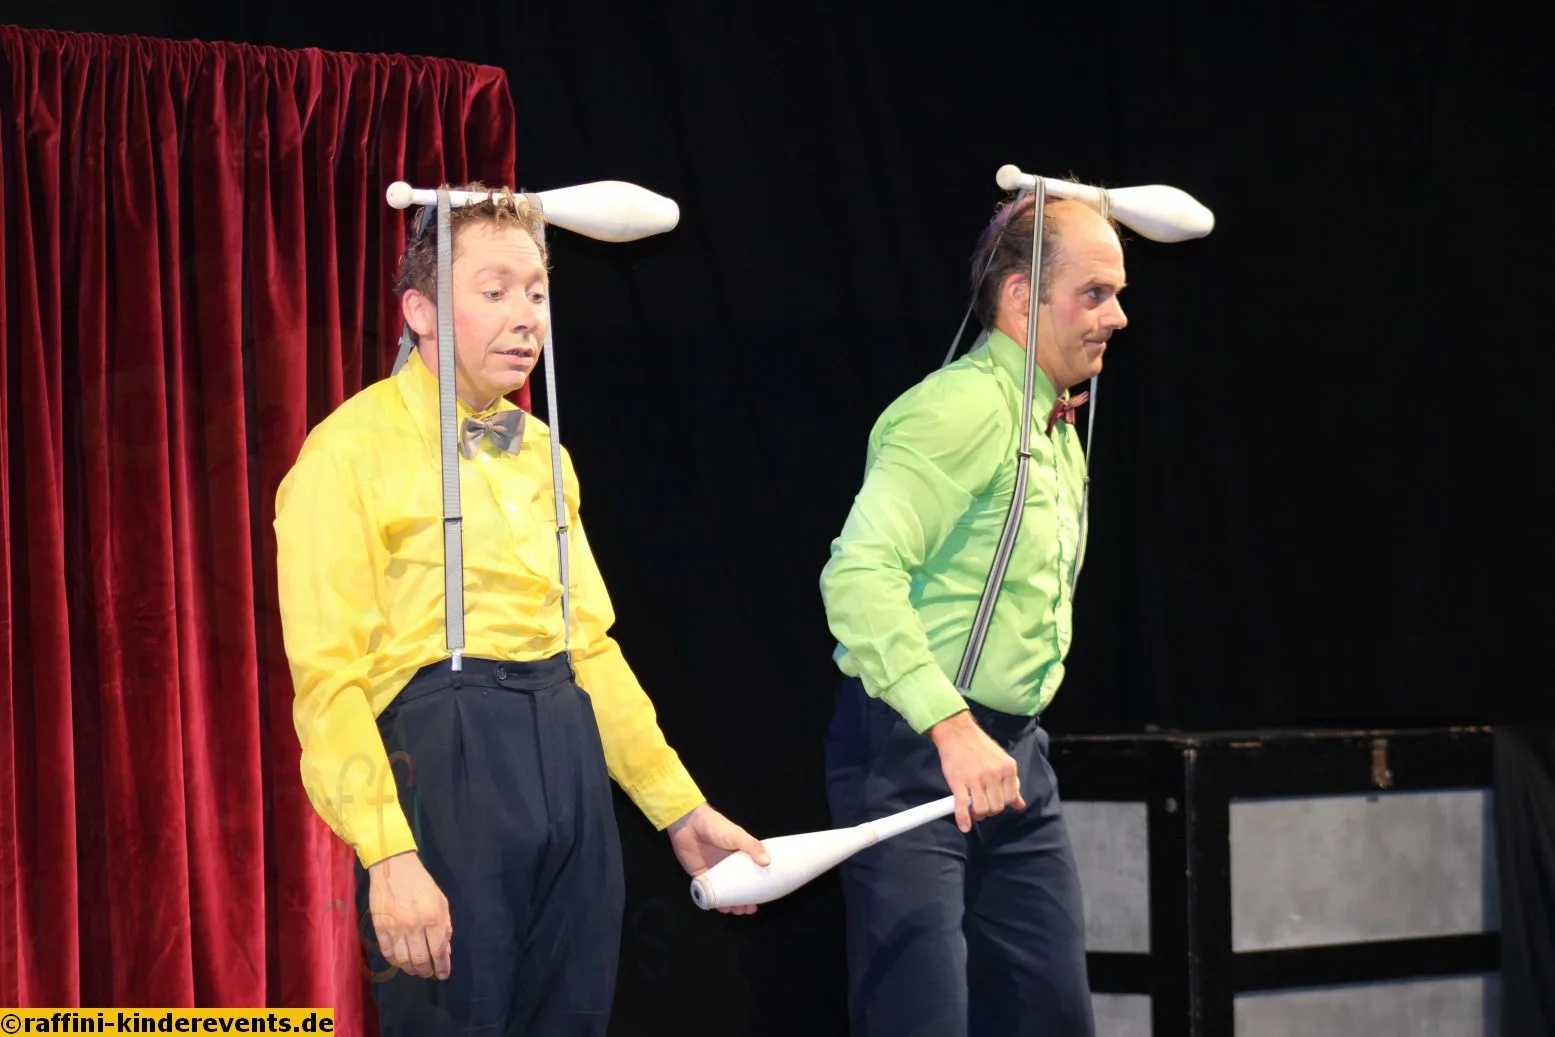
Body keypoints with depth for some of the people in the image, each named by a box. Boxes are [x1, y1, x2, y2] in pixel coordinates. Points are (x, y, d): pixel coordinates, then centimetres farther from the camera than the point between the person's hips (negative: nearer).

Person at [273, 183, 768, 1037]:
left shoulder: (539, 453, 17)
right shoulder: (354, 450, -6)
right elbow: (329, 678, -12)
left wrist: (679, 806, 15)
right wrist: (389, 855, -21)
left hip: (571, 756, 7)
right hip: (442, 756, -7)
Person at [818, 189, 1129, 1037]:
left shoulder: (1057, 431, 16)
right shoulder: (962, 407, -16)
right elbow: (859, 572, -29)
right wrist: (952, 729, -35)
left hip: (1013, 754, 9)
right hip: (910, 747, -9)